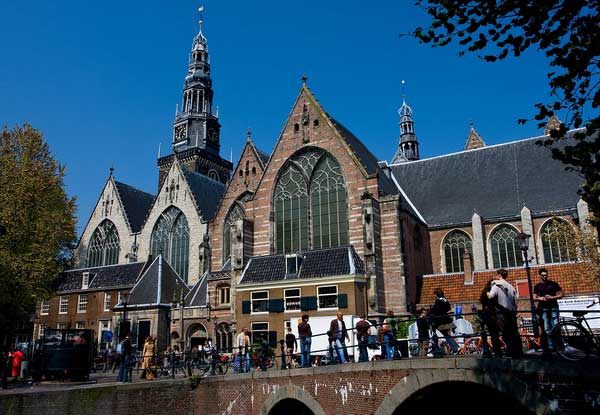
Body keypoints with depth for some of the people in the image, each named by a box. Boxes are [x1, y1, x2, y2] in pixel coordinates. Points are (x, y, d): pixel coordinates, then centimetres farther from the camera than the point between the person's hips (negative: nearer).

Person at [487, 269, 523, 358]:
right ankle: (519, 353, 16)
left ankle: (512, 354, -2)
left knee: (506, 335, -2)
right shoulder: (511, 287, 12)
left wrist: (488, 293, -1)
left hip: (502, 313, -6)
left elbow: (490, 296, -23)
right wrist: (514, 312, 21)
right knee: (515, 334, 12)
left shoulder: (496, 285, -7)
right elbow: (515, 302, 12)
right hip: (512, 313, 6)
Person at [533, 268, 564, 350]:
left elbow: (561, 294, 5)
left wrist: (552, 297, -9)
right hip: (543, 309, 1)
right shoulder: (537, 286, 11)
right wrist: (540, 298, -11)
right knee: (546, 329, 0)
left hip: (553, 307, -1)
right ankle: (550, 346, 4)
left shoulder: (553, 284, 7)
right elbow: (534, 298, 10)